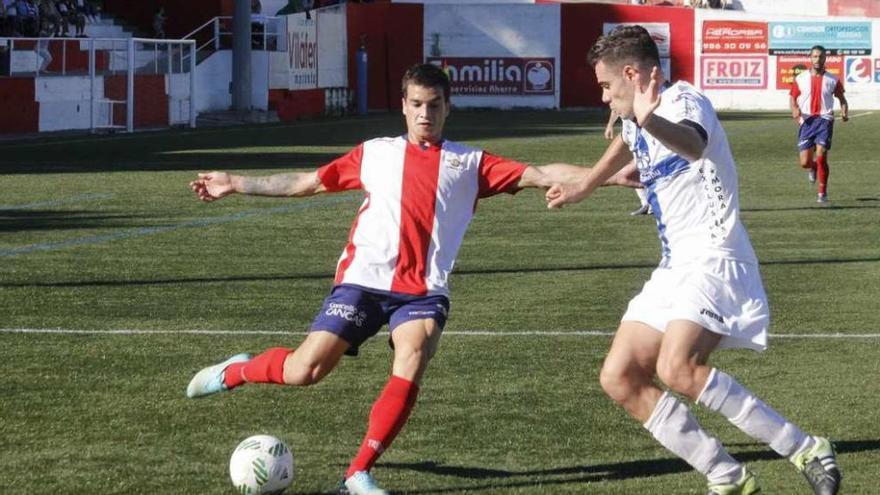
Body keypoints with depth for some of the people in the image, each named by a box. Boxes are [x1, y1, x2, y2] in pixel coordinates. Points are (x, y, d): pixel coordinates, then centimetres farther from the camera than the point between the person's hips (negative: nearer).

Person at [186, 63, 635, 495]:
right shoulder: (375, 153, 14)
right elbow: (308, 182, 20)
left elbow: (539, 175, 2)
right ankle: (235, 371, 22)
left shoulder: (470, 163, 12)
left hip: (424, 290, 0)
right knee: (304, 372, -10)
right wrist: (236, 184, 19)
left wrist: (609, 175, -9)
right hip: (363, 280, 0)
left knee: (411, 365, -26)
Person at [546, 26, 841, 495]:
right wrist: (583, 187, 46)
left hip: (714, 259, -10)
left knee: (677, 369, -30)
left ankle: (806, 451, -22)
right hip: (675, 267, 10)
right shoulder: (636, 123, 15)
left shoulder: (684, 102, -14)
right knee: (619, 378, 2)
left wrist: (651, 121, -59)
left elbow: (694, 144, -39)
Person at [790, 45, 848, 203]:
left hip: (824, 120, -1)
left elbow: (842, 99, 12)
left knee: (821, 157, -15)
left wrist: (844, 112, -8)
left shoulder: (832, 80, 3)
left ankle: (822, 193, 0)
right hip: (806, 121, 1)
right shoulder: (800, 79, 4)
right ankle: (813, 168, 39)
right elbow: (792, 98, 10)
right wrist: (795, 110, -12)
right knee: (805, 162, -1)